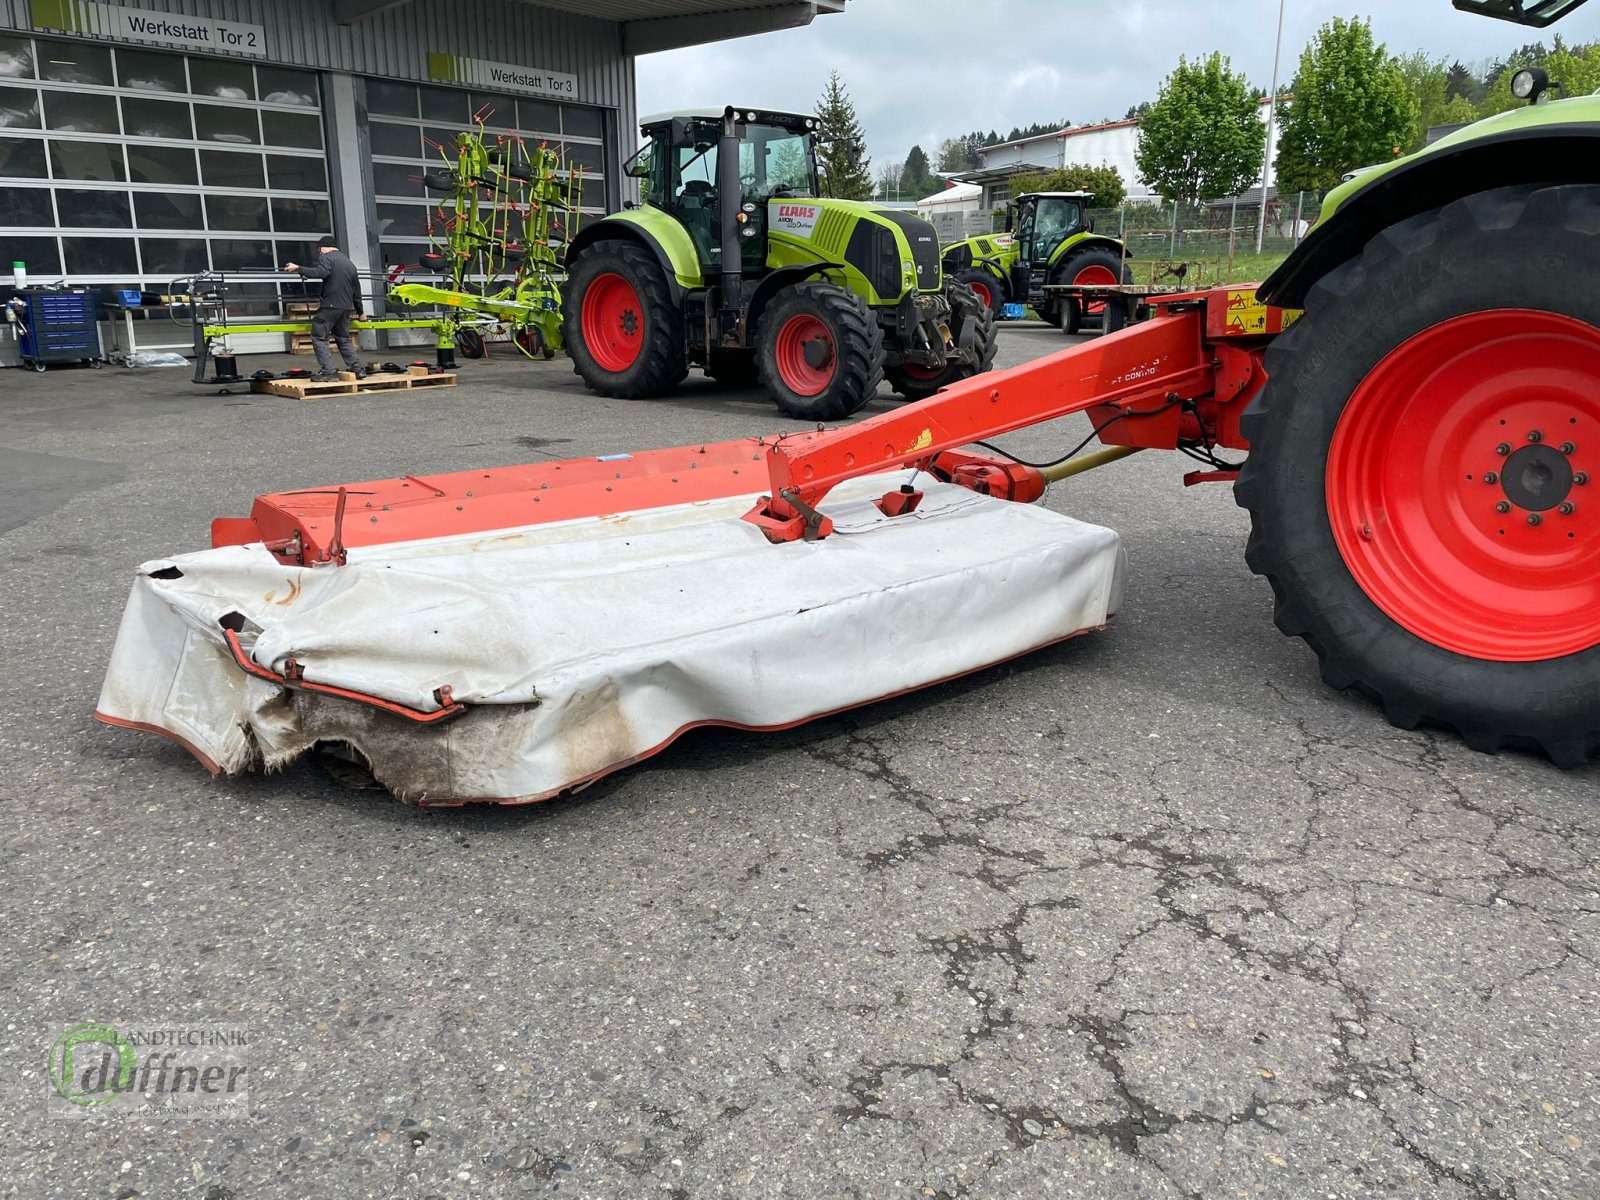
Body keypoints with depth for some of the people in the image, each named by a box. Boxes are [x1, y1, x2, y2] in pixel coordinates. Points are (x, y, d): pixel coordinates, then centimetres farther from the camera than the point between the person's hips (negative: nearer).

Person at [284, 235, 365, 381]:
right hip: (346, 307, 8)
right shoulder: (350, 263, 23)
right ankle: (356, 369, 15)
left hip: (330, 305, -8)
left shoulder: (326, 257, -2)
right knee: (343, 338, 19)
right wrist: (359, 311, 35)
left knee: (318, 337, -3)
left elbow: (320, 272, -24)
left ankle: (327, 372, -10)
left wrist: (298, 269, -22)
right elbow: (357, 290, 27)